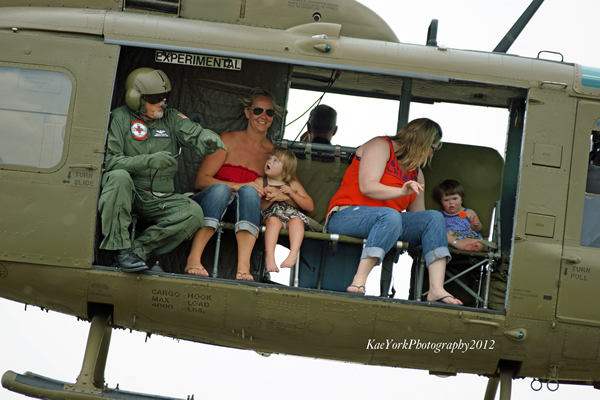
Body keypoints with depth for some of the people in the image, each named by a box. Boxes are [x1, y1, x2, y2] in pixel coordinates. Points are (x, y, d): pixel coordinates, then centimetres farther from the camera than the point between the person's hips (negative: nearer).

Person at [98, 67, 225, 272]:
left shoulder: (171, 118, 12)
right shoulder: (120, 118, -2)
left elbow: (194, 134, -5)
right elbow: (109, 161, -12)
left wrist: (209, 139, -31)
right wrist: (149, 161, -24)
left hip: (159, 199, 4)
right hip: (127, 194, -3)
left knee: (194, 213, -21)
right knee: (119, 177, -36)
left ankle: (139, 249, -21)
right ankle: (121, 248, -32)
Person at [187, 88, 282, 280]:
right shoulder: (228, 140, 7)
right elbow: (200, 181, -3)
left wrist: (282, 195, -11)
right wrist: (236, 186, -18)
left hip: (240, 212, 1)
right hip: (209, 201, -1)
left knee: (249, 191, -32)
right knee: (220, 189, -35)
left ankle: (243, 267, -50)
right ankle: (194, 259, -49)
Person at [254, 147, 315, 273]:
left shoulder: (294, 185, 19)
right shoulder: (260, 182, 15)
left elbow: (310, 206, 11)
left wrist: (292, 194, -1)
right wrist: (268, 200, -15)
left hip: (290, 216, 2)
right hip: (268, 215, -2)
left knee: (297, 221, -32)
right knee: (274, 220, -35)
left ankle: (293, 254, -48)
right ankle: (270, 257, -49)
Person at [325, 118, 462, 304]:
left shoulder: (416, 173, 21)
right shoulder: (380, 146, -1)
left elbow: (418, 217, 18)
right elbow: (367, 187, -15)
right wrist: (402, 192, -29)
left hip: (387, 224, 7)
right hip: (347, 216, -7)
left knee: (434, 217, -12)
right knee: (390, 215, -37)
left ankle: (436, 289, -27)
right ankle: (359, 281, -44)